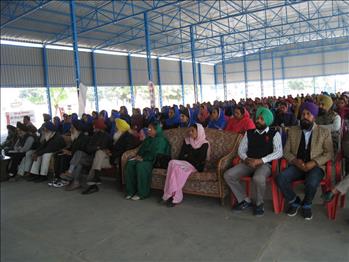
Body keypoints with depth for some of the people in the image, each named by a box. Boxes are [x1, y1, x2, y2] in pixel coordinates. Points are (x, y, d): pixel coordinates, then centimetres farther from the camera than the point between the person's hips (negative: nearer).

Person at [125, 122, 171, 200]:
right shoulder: (148, 139, 20)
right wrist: (138, 155, -1)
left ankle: (142, 193, -26)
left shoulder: (161, 140, -8)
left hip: (155, 161, -8)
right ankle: (131, 191, -14)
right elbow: (142, 149, 20)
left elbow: (155, 154, -17)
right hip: (144, 159, 8)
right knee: (130, 163, -17)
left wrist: (143, 158, -19)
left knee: (141, 165, -35)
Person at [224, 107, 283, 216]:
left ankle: (259, 203, -6)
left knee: (258, 178, -38)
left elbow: (278, 152, -9)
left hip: (265, 164, -4)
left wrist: (260, 161, -19)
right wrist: (246, 159, -10)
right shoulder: (249, 133, 15)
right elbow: (241, 150, 14)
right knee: (228, 175, -18)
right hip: (249, 163, 5)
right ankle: (245, 201, 0)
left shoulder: (274, 134, 4)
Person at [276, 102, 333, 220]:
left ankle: (307, 205, 0)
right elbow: (286, 151, 8)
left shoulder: (324, 132, 5)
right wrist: (295, 161, -12)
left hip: (315, 166, -2)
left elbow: (329, 153, 0)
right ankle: (294, 201, 3)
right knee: (280, 178, -26)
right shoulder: (292, 131, 10)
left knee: (311, 183, -34)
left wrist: (313, 163, -16)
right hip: (296, 165, 2)